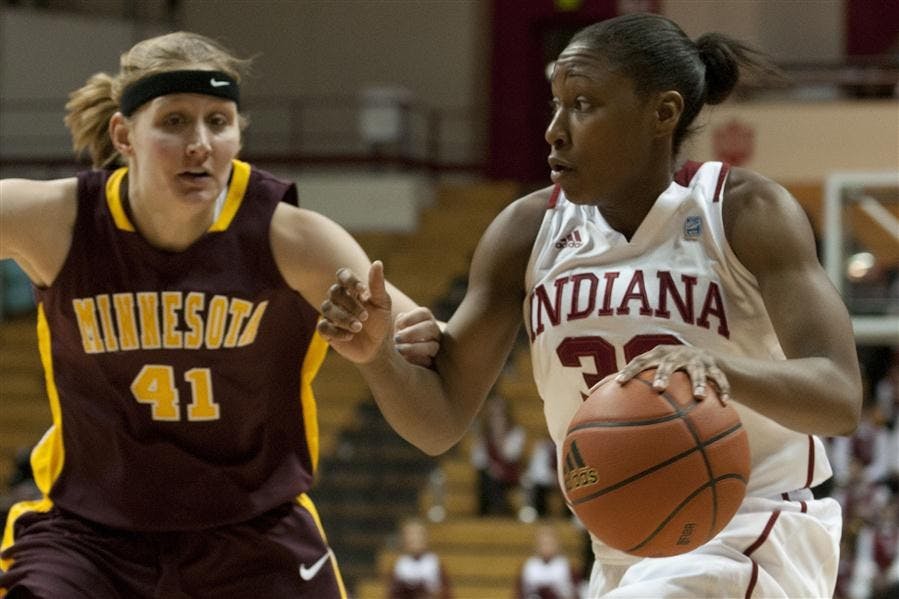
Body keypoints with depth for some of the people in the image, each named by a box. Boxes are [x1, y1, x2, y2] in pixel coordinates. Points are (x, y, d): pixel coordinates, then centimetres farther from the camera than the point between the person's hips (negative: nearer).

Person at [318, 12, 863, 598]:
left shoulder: (746, 212, -12)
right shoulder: (528, 231, 0)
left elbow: (839, 397, -23)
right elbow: (440, 422, 2)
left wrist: (722, 369, -43)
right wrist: (376, 353, -20)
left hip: (751, 534, -6)